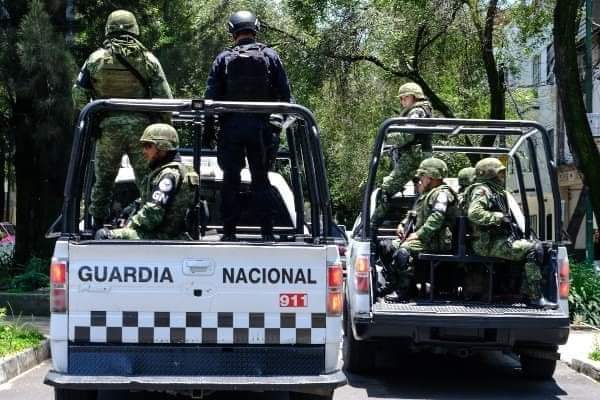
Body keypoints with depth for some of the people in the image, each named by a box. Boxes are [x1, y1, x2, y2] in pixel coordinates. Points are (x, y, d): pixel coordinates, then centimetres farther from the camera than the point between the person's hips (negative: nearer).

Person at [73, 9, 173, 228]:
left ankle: (98, 224, 15)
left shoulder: (96, 59, 1)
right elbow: (164, 97, 1)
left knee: (103, 180, 11)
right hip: (141, 127, 0)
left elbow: (79, 94, 1)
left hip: (108, 128, 0)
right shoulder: (148, 59, 2)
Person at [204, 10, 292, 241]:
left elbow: (211, 96, -1)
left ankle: (229, 232, 7)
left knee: (230, 179, 7)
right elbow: (285, 94, 1)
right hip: (260, 127, 1)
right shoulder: (270, 56, 2)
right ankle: (267, 231, 5)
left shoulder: (223, 59, 1)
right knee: (261, 179, 8)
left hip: (230, 126, 0)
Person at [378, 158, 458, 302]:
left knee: (403, 251, -35)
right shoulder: (425, 195, 23)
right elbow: (413, 214, 36)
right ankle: (392, 283, 9)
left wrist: (419, 234, -26)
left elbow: (437, 218, -24)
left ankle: (403, 290, -30)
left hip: (435, 241, -11)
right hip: (418, 238, 11)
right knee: (384, 246, 6)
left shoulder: (442, 193, -10)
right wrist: (403, 225, 16)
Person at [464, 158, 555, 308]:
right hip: (489, 244, -10)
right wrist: (498, 217, -20)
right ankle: (534, 297, -22)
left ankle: (527, 291, -3)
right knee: (532, 250, -20)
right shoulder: (481, 190, -7)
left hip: (501, 240, 10)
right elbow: (474, 213, -24)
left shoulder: (497, 192, 25)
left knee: (537, 245, 3)